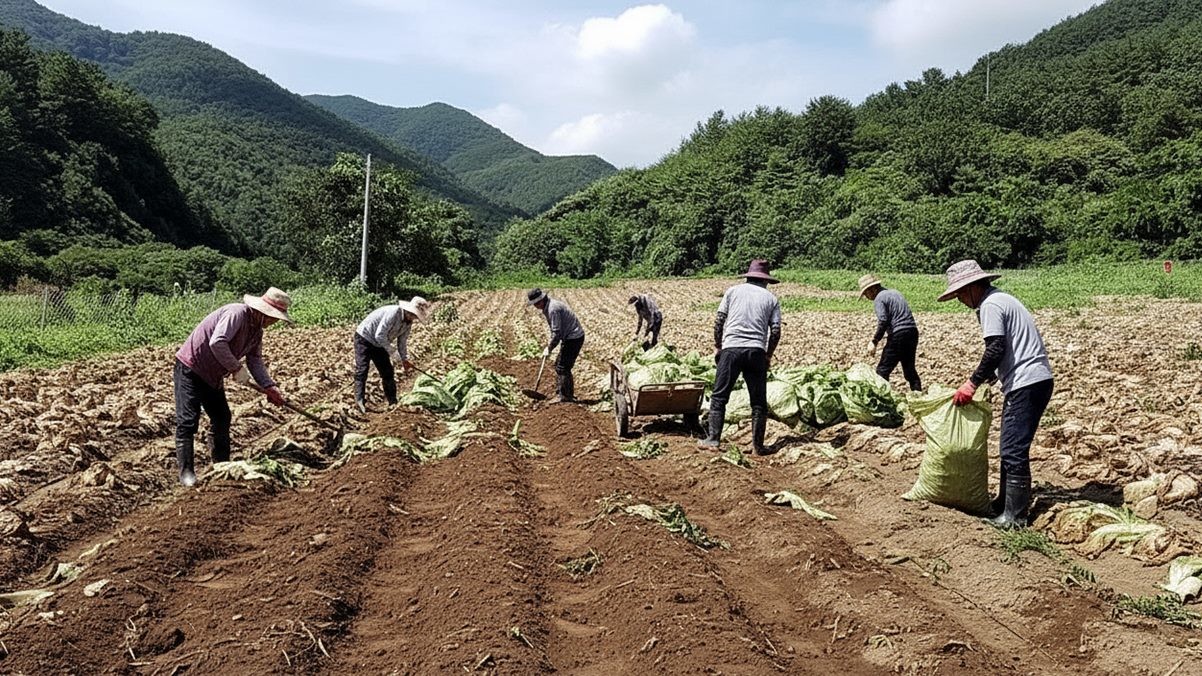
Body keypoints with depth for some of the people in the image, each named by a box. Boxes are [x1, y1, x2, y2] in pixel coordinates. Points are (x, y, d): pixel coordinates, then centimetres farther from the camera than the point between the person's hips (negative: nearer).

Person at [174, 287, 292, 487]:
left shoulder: (257, 330, 4)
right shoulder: (237, 313, -25)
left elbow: (256, 360, 4)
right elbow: (217, 343, -35)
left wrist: (269, 386, -8)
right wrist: (237, 368, -26)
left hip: (212, 376, 10)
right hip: (190, 368, -10)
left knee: (222, 418, 11)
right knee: (187, 421, -10)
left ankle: (222, 466, 22)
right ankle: (186, 472, -6)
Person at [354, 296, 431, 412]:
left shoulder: (408, 322, -4)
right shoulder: (393, 313, -31)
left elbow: (402, 341, 7)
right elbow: (379, 336, -32)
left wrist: (405, 359, -5)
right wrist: (393, 353, -28)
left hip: (379, 344, 9)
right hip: (364, 338, -9)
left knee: (388, 372, 6)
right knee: (362, 371, -14)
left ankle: (393, 402, 12)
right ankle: (360, 402, -15)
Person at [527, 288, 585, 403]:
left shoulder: (553, 309, -22)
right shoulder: (550, 305, 11)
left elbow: (557, 332, -23)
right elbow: (555, 329, 20)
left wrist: (549, 349, -13)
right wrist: (549, 345, 13)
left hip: (574, 339, -11)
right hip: (571, 337, 11)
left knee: (562, 367, -8)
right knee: (559, 364, 16)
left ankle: (563, 396, -1)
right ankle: (569, 395, 22)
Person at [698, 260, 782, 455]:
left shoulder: (733, 291, 11)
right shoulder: (771, 298, 12)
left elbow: (719, 321, 5)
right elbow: (776, 330, 4)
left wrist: (717, 346, 15)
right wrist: (768, 354, 15)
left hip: (731, 349, -1)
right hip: (757, 351, 1)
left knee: (719, 396, 7)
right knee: (759, 401, 8)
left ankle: (713, 439, 4)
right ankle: (758, 445, 10)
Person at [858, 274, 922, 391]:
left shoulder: (879, 299, -5)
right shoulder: (895, 293, 21)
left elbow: (883, 321, -18)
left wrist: (874, 342, -13)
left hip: (898, 335, -8)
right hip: (913, 331, 9)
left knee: (883, 370, -3)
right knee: (909, 367, 20)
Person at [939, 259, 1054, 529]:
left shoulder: (989, 305, -11)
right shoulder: (999, 299, 20)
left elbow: (996, 349, -20)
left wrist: (972, 383, -14)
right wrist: (984, 380, 20)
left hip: (1027, 383, -11)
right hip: (1032, 381, 11)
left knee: (1014, 450, -7)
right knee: (1011, 447, 17)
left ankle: (1015, 516, -2)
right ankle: (1005, 504, 26)